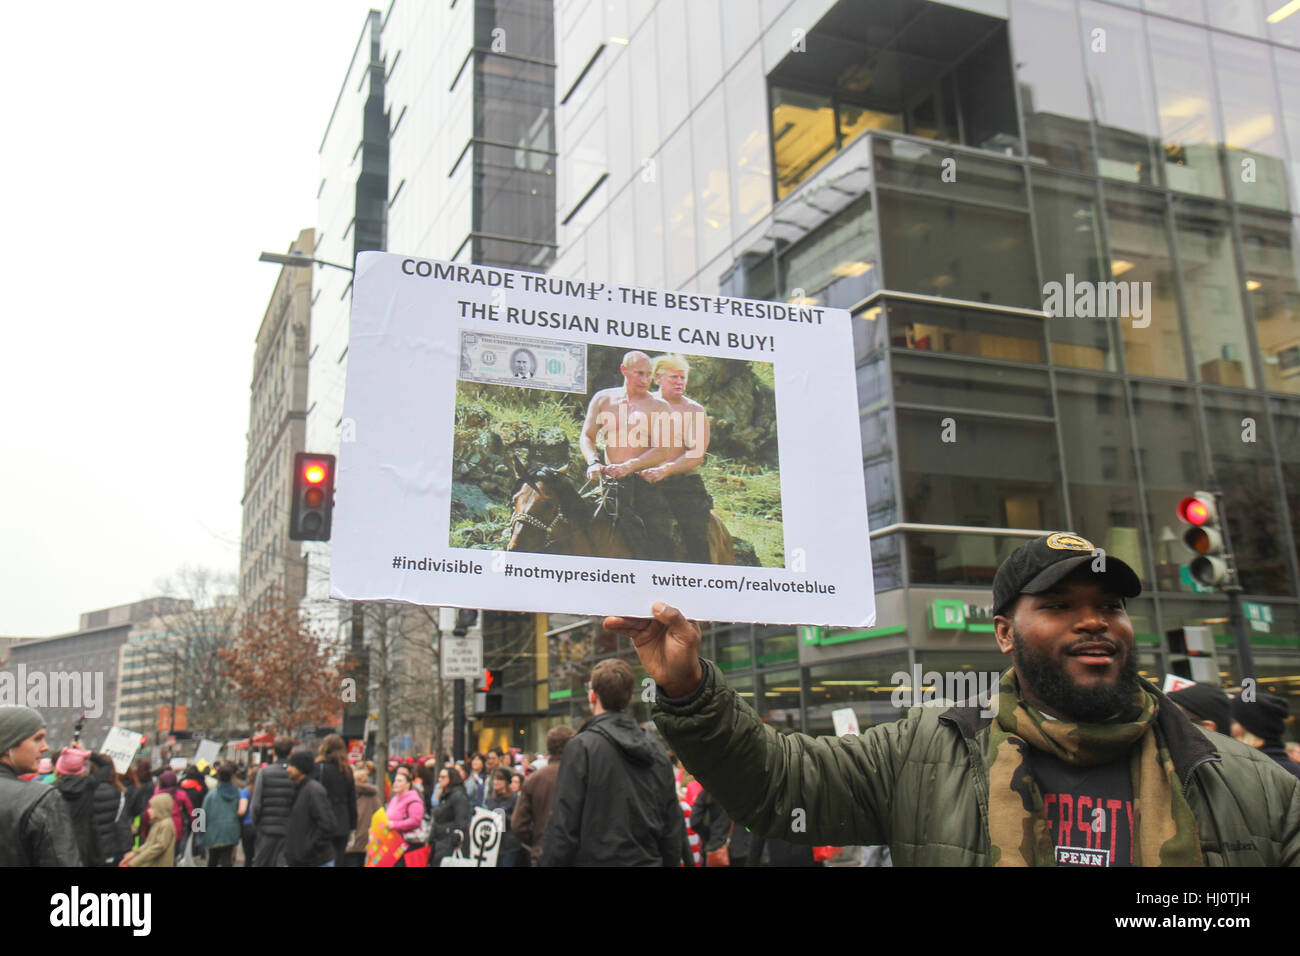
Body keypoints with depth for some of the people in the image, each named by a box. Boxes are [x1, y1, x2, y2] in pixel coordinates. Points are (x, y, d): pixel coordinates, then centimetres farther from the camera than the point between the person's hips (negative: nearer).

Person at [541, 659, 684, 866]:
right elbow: (672, 828, 12)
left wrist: (550, 861, -5)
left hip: (596, 859, -6)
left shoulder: (581, 747, -9)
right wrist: (669, 861, 20)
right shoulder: (657, 751, 9)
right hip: (649, 861, 6)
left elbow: (563, 827, -12)